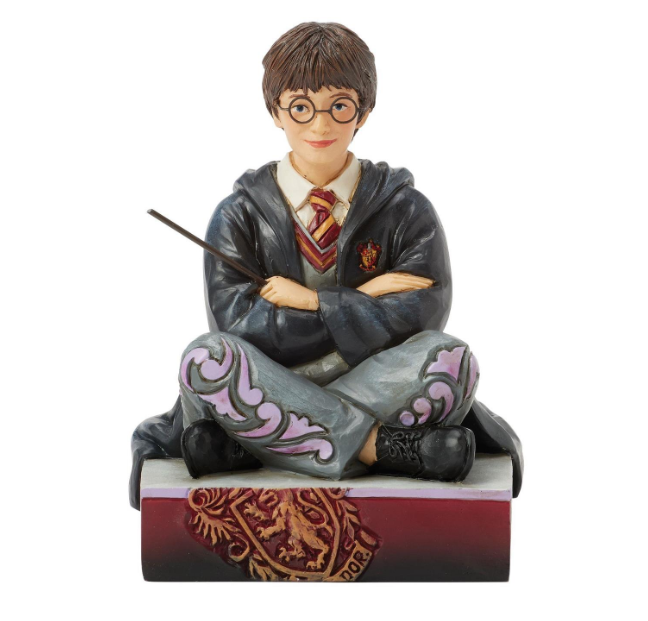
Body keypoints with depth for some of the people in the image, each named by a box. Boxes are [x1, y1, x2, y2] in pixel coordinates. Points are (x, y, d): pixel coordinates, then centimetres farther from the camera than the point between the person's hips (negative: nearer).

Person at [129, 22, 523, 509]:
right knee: (205, 359, -32)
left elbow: (423, 314, -14)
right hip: (274, 389, 1)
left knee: (452, 359, -30)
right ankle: (381, 448, -29)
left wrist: (313, 302, -13)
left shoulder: (406, 211, 3)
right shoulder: (240, 215, 3)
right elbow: (237, 322, -13)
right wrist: (361, 299, -13)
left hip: (377, 388, 0)